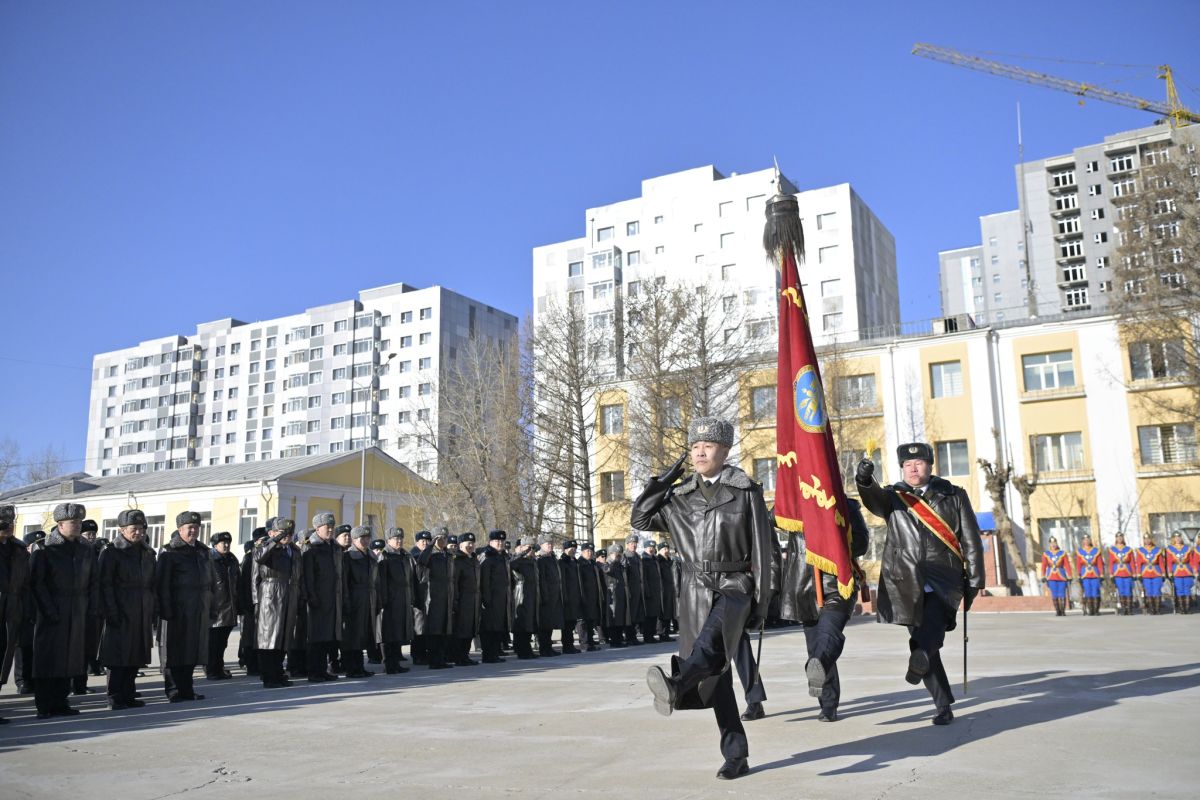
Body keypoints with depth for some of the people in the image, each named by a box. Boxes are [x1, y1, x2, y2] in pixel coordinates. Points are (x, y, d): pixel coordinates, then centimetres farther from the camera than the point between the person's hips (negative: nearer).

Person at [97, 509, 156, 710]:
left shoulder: (148, 553, 14)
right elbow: (105, 585, -9)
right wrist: (111, 612, -15)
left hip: (142, 615, 6)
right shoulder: (111, 553, -4)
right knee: (118, 656, -1)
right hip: (121, 613, -6)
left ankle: (129, 695, 19)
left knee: (136, 657, 10)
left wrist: (153, 611, 11)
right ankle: (115, 698, 7)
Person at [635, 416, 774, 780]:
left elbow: (761, 549, -1)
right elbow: (639, 520, 10)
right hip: (696, 589, 4)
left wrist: (761, 599, -5)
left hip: (734, 585, -4)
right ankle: (736, 755, 9)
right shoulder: (680, 496, 10)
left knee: (713, 638, -35)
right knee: (715, 671, 2)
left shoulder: (747, 492, -1)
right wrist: (661, 482, 0)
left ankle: (675, 685, -62)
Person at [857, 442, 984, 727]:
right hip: (906, 582, 1)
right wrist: (865, 481, -34)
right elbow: (874, 500, -11)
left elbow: (971, 540, 11)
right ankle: (944, 707, 11)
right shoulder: (893, 496, 13)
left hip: (944, 579, -1)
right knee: (923, 642, 1)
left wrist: (974, 581, 5)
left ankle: (920, 656, -56)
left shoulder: (953, 496, 12)